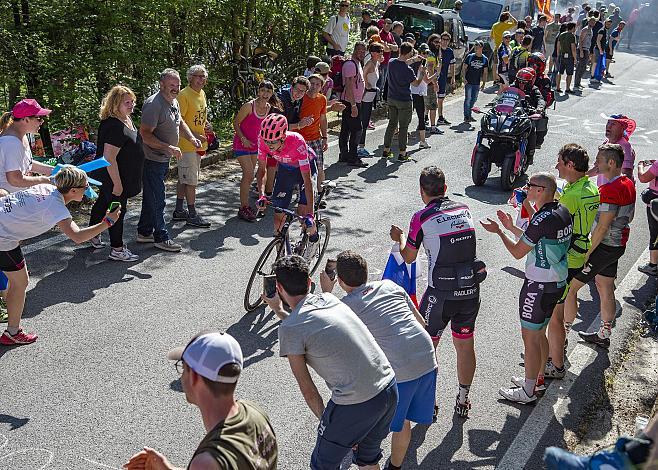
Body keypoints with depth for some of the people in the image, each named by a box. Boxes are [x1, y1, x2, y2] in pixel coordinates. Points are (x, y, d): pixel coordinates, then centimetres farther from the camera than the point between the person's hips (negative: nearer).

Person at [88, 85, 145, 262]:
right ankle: (117, 249, 10)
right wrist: (117, 183, -27)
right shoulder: (114, 126, -28)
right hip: (115, 176, -10)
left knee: (103, 202, 22)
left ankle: (93, 236, 40)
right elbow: (109, 158, -29)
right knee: (118, 210, -1)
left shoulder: (127, 120, 5)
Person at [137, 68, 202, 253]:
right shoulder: (153, 104, -21)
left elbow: (180, 122, 27)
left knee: (151, 197, 18)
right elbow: (145, 134, -26)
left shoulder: (174, 102, 10)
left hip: (163, 159, 10)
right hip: (152, 160, -10)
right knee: (157, 200, -3)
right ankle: (161, 237, 5)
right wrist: (169, 147, -31)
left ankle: (144, 232, 29)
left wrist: (191, 138, 9)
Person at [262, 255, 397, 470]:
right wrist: (279, 311, 35)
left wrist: (324, 420, 9)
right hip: (390, 388, 7)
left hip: (355, 404, -7)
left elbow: (307, 390, -4)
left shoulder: (288, 329, -10)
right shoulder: (328, 299, 9)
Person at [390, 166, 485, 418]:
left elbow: (409, 257, 0)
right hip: (470, 290, 5)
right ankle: (462, 401, 29)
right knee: (465, 345, 17)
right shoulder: (464, 209, 4)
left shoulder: (422, 217, -10)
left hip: (441, 293, -4)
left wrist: (400, 237, 19)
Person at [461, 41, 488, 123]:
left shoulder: (485, 59, 5)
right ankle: (466, 116, 0)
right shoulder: (470, 57, -3)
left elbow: (485, 72, 9)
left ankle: (470, 115, 22)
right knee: (468, 99, -5)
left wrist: (483, 83, 3)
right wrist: (464, 79, -12)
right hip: (468, 82, -3)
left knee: (474, 100, 10)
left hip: (477, 83, 3)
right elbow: (464, 68, 0)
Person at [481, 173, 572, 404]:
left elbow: (517, 252, -15)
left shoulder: (542, 220, -25)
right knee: (539, 333, 22)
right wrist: (511, 227, 17)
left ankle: (528, 392, 14)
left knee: (530, 337, 3)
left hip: (539, 286, -9)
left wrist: (498, 231, -2)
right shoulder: (563, 212, 4)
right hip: (558, 281, 9)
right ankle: (536, 379, 36)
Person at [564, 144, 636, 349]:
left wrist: (586, 254, -20)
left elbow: (602, 227, -26)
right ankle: (604, 335, 33)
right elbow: (629, 216, 16)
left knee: (568, 288, -3)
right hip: (618, 245, 10)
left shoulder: (609, 190, -25)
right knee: (606, 289, 21)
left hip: (602, 247, -10)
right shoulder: (628, 184, 5)